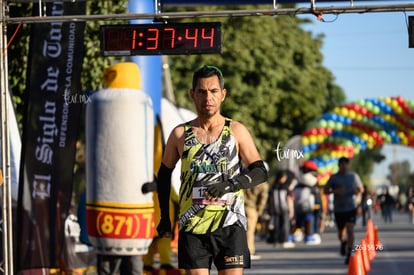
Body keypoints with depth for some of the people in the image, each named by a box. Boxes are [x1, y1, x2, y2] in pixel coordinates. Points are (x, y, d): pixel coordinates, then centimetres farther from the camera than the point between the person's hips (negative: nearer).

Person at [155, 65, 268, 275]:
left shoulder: (237, 131, 4)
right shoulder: (181, 134, 8)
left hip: (229, 223, -1)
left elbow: (260, 172, 2)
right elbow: (164, 173, 20)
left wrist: (230, 185, -16)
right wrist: (164, 217, 17)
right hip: (192, 225, 1)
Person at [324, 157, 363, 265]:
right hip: (338, 208, 1)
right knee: (341, 233, 13)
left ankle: (349, 255, -14)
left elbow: (360, 188, 16)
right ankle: (343, 243, 48)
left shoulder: (354, 176, 4)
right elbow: (325, 190, 1)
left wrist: (358, 191, -8)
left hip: (351, 208, -1)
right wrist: (335, 191, -18)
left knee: (350, 230, -17)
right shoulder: (334, 177, 0)